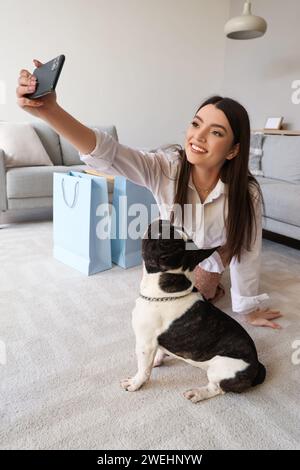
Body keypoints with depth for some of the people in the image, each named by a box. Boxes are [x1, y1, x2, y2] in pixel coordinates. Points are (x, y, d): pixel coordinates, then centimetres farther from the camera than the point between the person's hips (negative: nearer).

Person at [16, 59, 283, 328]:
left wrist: (249, 310, -11)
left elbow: (247, 254, -24)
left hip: (213, 255, -1)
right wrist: (50, 111, -69)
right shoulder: (166, 167, -37)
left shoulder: (246, 195, -36)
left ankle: (212, 288, 39)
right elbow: (107, 153, -52)